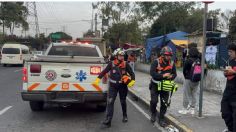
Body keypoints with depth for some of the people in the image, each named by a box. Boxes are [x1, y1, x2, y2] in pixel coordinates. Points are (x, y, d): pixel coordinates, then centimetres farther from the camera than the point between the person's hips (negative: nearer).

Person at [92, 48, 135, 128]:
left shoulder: (125, 64, -8)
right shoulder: (111, 64, -9)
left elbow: (132, 73, -3)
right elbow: (104, 71, -5)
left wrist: (132, 80, -19)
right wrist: (98, 79, -12)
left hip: (122, 85, 1)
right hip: (113, 86, -1)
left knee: (123, 102, 16)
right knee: (110, 102, -10)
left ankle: (125, 116, 40)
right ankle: (108, 121, -8)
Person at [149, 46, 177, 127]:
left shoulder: (172, 63, -3)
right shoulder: (156, 62, -16)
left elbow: (174, 74, 3)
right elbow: (152, 73, -25)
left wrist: (171, 76, -21)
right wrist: (163, 75, -33)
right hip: (155, 85, -3)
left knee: (164, 103, 4)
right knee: (154, 101, -7)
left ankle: (161, 119, 20)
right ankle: (153, 114, 23)